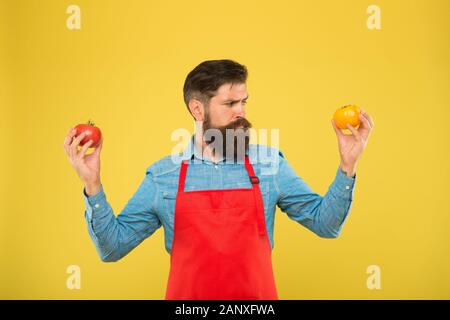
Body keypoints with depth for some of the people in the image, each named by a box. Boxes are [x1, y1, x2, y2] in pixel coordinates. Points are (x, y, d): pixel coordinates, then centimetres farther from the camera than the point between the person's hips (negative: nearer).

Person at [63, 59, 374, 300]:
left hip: (257, 294, 1)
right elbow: (113, 246, -1)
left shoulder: (270, 163, -2)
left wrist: (347, 165, -13)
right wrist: (92, 185, -14)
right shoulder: (163, 175, -2)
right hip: (186, 294, 0)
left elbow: (325, 223, 0)